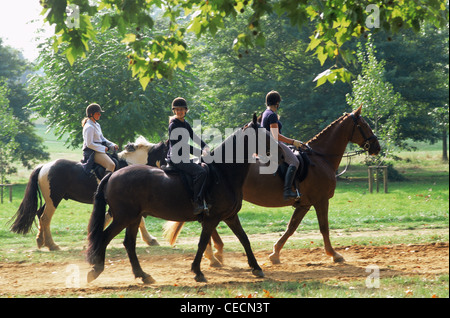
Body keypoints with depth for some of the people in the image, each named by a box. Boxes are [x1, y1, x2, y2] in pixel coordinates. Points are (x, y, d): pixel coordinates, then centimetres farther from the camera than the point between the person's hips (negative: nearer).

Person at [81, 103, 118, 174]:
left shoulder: (97, 125, 15)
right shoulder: (89, 127, -15)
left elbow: (102, 138, 23)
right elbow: (89, 144, -20)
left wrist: (113, 145, 9)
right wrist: (103, 148, -15)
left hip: (100, 149, 10)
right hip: (92, 151, -10)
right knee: (111, 165, -27)